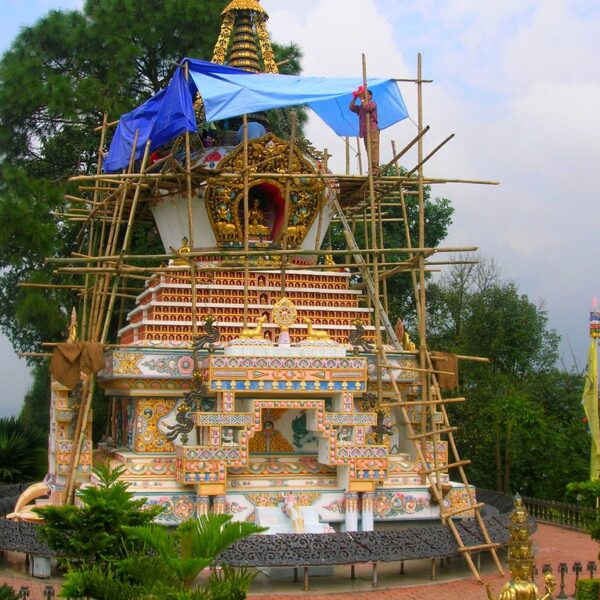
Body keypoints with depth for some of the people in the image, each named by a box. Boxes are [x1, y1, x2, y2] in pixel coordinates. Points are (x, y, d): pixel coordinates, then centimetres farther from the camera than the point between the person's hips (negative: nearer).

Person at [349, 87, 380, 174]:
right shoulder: (361, 108, 27)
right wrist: (354, 97, 10)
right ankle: (372, 170, 0)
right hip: (365, 132, 8)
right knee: (369, 151, 2)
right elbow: (351, 107, 15)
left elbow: (367, 107, -14)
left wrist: (361, 98, -6)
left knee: (373, 150, -16)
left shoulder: (372, 103, 7)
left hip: (372, 130, -8)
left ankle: (375, 169, -24)